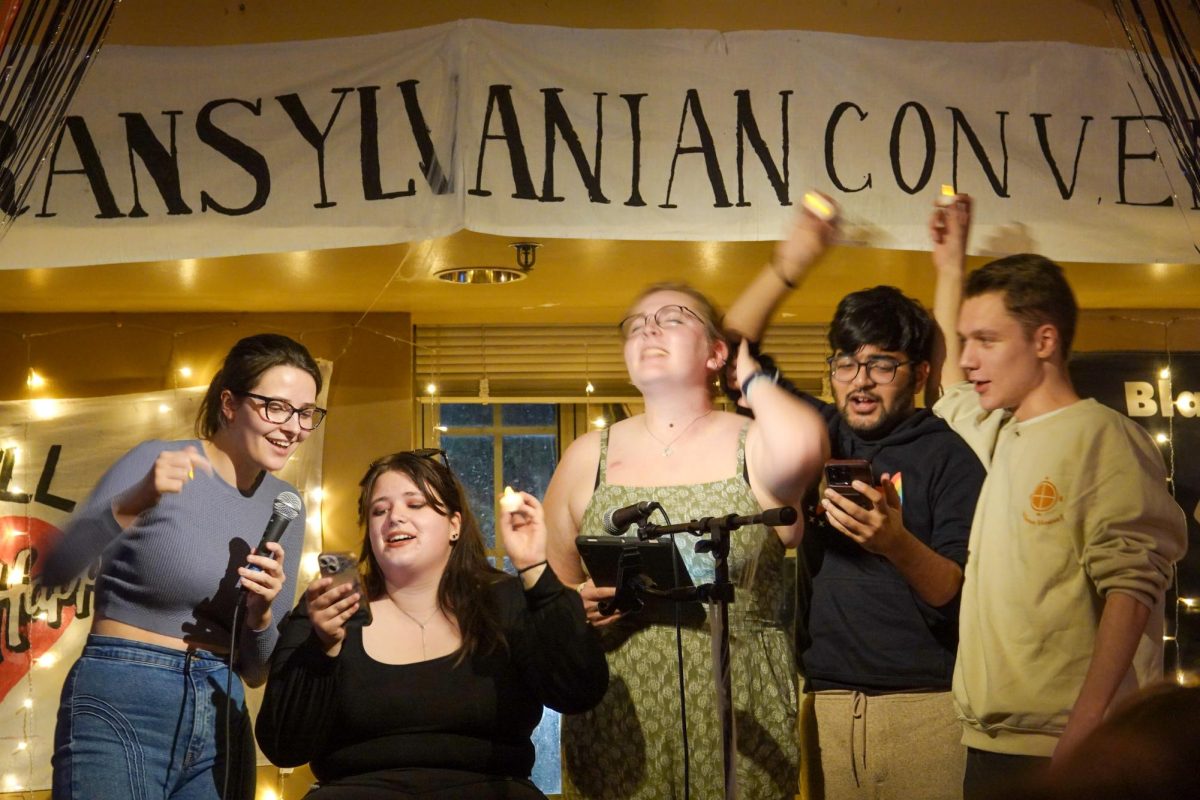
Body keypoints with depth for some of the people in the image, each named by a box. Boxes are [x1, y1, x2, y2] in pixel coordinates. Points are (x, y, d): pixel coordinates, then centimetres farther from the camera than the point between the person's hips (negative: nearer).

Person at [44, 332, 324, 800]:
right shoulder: (156, 464, -8)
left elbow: (256, 671, 11)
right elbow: (50, 571, -18)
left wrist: (261, 614, -9)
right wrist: (133, 504, -31)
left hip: (220, 724, 6)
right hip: (120, 711, -5)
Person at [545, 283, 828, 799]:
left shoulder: (754, 446, 2)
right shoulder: (588, 457, 10)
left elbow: (801, 447, -24)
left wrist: (751, 376, -4)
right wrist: (574, 605, -9)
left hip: (737, 722, -2)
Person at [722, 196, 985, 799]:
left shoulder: (947, 455, -3)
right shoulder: (821, 435, 12)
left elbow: (965, 597, -11)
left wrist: (897, 544, -29)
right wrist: (788, 266, 6)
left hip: (925, 706, -4)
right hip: (827, 704, 4)